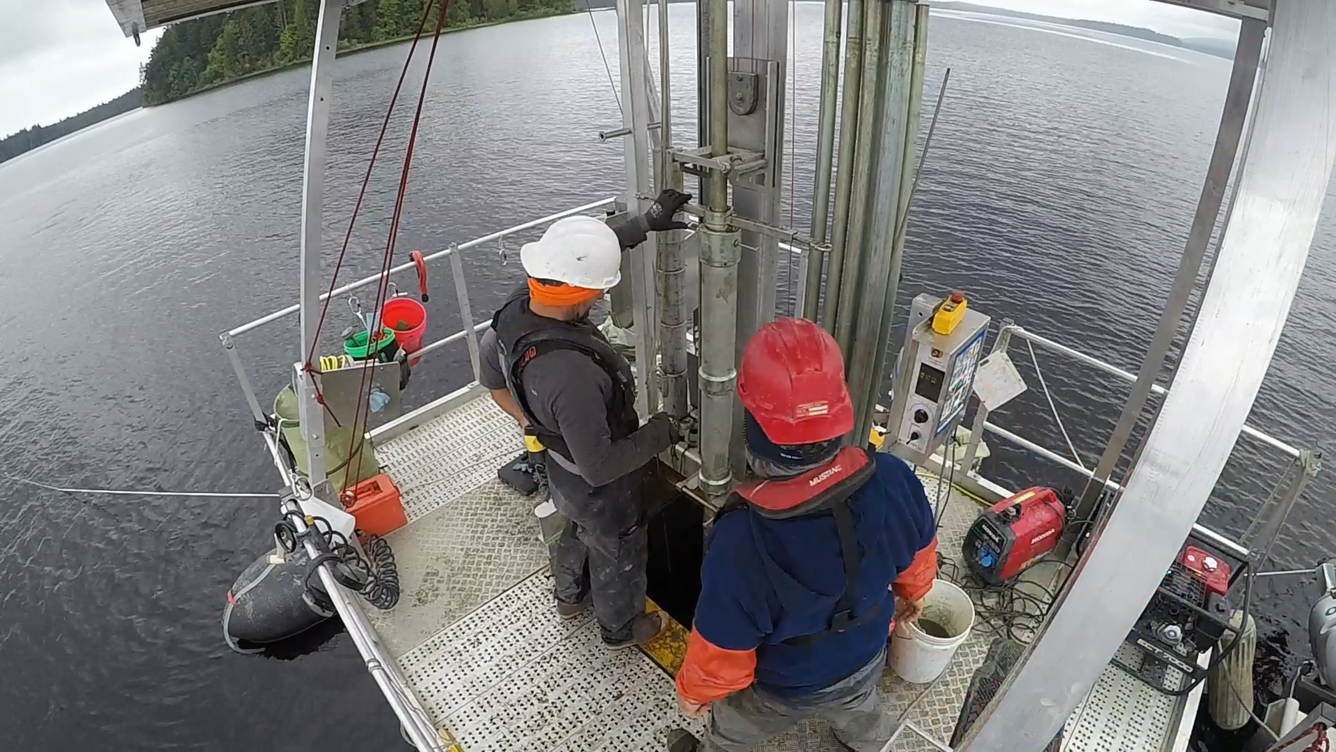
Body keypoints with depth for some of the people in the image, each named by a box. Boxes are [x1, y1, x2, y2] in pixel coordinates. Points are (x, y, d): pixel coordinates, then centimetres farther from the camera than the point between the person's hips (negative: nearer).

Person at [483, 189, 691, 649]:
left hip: (562, 472, 7)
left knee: (579, 533, 36)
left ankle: (569, 598, 66)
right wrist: (658, 435, -21)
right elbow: (600, 468, -36)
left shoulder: (520, 305, -22)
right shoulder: (571, 375, -46)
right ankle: (621, 629, 55)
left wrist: (646, 223, -5)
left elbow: (582, 259, -5)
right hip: (600, 492, -7)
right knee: (618, 558, 24)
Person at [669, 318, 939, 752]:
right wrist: (912, 592, 15)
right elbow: (919, 556, -8)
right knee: (861, 715, 40)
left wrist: (691, 691, -5)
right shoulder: (893, 480, -30)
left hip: (779, 689, -4)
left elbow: (722, 651, -27)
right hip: (865, 660, 4)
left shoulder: (743, 539, -44)